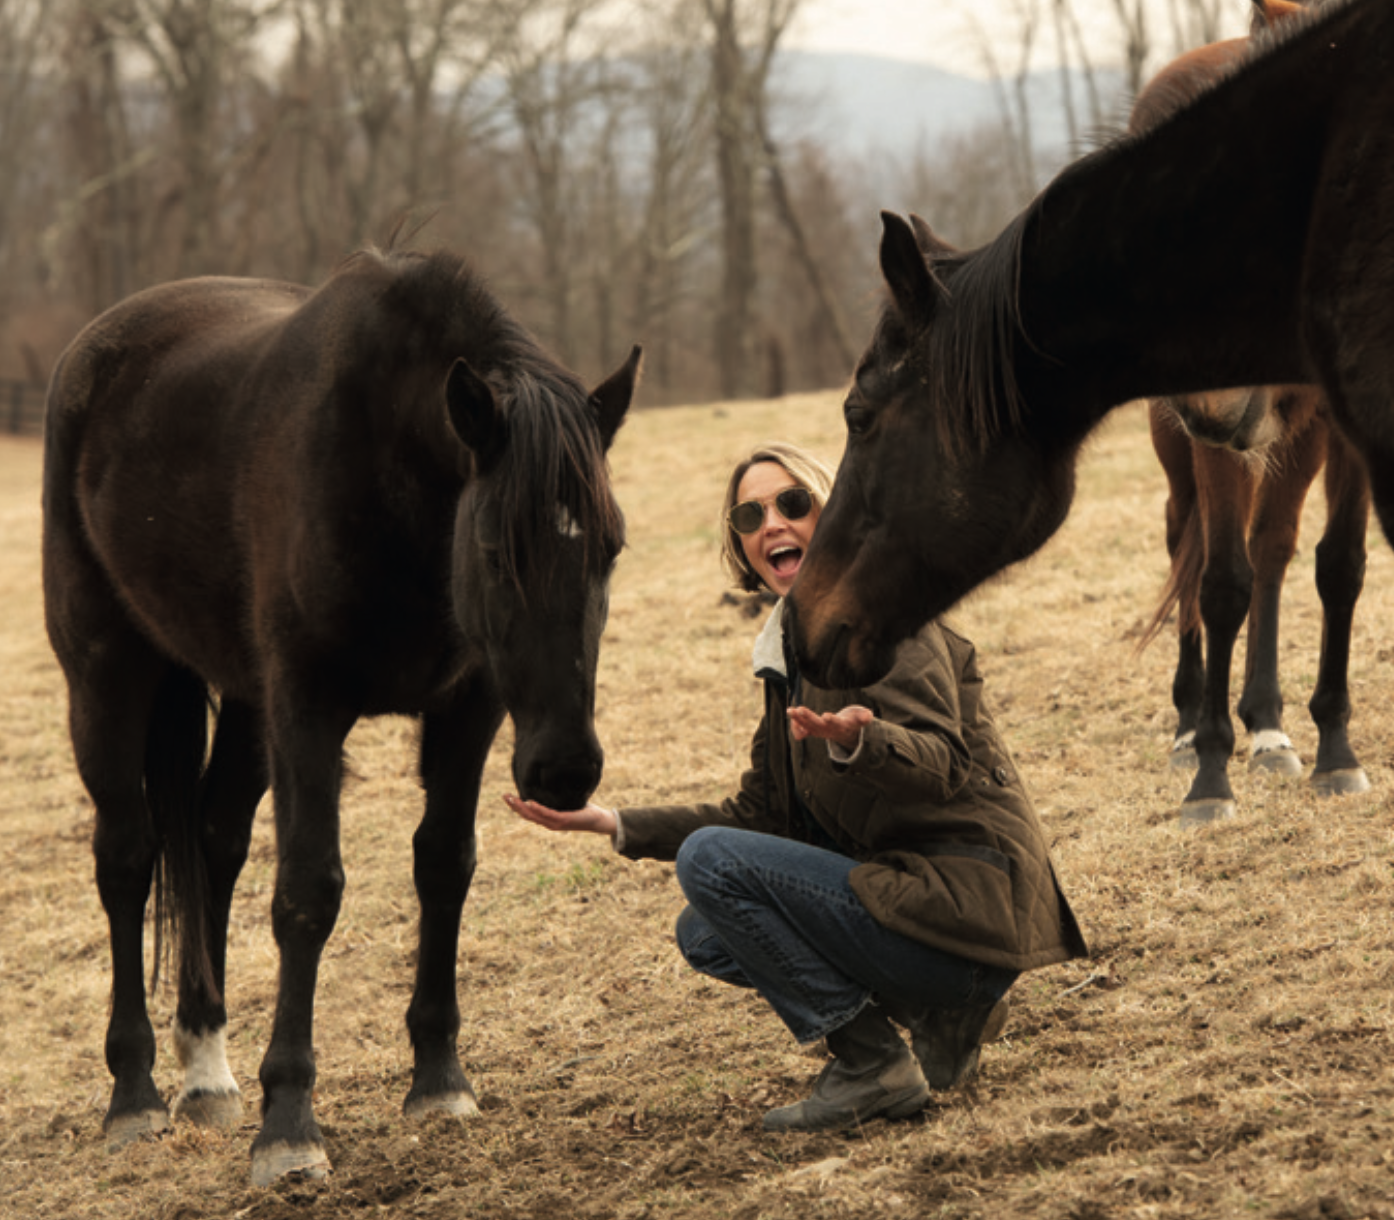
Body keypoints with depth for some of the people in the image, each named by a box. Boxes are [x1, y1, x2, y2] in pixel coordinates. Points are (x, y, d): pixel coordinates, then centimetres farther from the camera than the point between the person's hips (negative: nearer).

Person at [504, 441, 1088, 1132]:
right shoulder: (793, 648, 16)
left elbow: (943, 768, -24)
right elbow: (762, 815, 17)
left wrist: (852, 741, -44)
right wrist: (618, 826, 11)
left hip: (966, 904, -9)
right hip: (899, 882, 9)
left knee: (711, 863, -15)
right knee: (704, 936, 14)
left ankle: (873, 1068, -10)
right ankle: (934, 1017, 8)